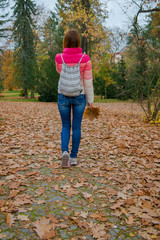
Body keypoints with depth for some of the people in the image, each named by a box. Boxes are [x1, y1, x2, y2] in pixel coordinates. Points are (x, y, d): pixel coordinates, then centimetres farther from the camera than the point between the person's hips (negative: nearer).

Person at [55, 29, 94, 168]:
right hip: (79, 97, 0)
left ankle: (65, 152, -7)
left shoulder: (59, 58, -8)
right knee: (77, 127, 12)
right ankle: (74, 157, 19)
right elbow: (88, 81, -7)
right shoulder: (85, 59, -10)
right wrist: (90, 99, 3)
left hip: (63, 97, 0)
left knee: (66, 126, 14)